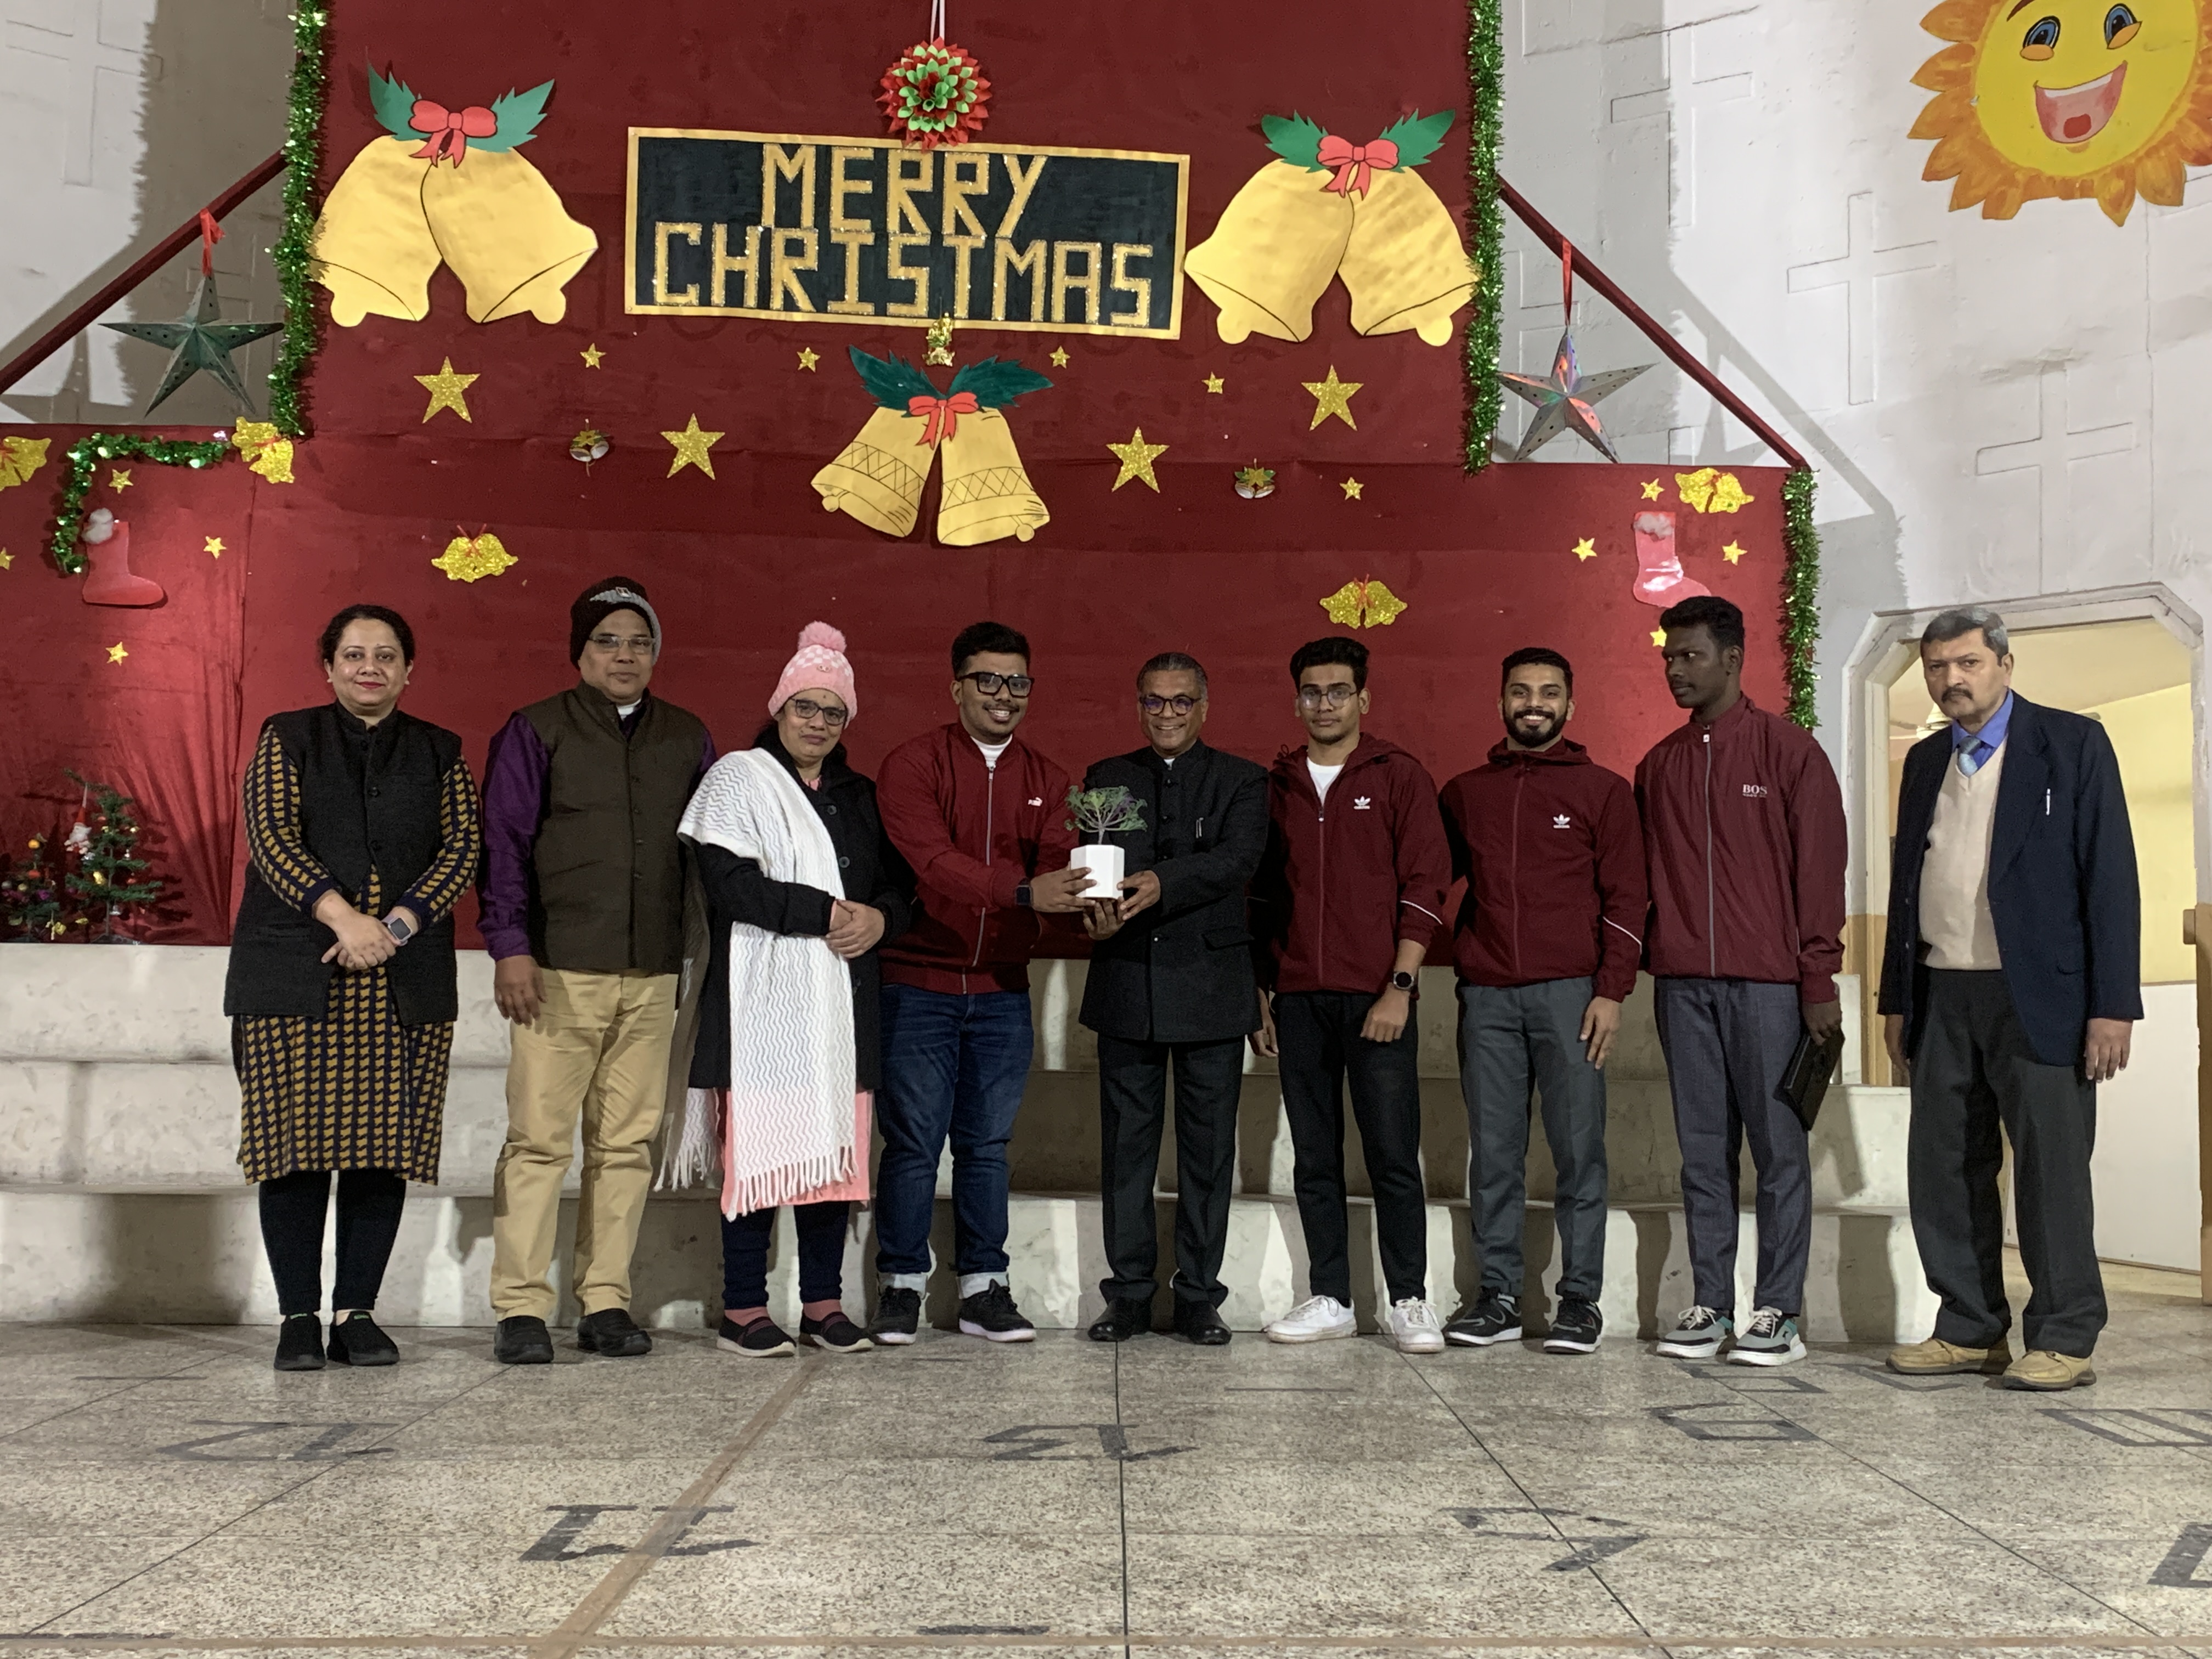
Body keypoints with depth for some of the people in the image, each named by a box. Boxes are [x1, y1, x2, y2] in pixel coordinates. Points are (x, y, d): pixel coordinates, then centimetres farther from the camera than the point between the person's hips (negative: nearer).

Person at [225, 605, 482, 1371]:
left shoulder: (440, 753, 13)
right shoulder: (287, 739, 9)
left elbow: (462, 851, 3)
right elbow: (273, 838, -4)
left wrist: (397, 925, -13)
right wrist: (341, 916, -18)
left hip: (406, 983, 2)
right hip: (295, 974, -1)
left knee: (385, 1148, 0)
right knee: (297, 1140, -3)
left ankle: (356, 1313, 8)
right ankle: (299, 1317, 6)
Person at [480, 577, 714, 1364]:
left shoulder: (688, 739, 15)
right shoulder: (535, 732, 5)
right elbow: (504, 843, 1)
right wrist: (510, 946, -8)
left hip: (653, 974, 3)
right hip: (557, 969, -3)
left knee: (627, 1143, 4)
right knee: (539, 1138, -5)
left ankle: (606, 1304, 12)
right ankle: (521, 1310, 2)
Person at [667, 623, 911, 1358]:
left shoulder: (857, 796, 19)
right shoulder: (738, 779, 2)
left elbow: (896, 882, 19)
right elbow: (730, 883, -12)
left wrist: (880, 919, -4)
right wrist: (828, 914, -12)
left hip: (841, 1000, 5)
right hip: (763, 999, -5)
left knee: (835, 1145, 3)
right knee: (759, 1146, -7)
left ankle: (824, 1304, 11)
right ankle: (743, 1309, 1)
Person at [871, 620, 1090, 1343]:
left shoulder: (1044, 779, 10)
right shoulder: (912, 764, -6)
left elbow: (1056, 866, -4)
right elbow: (933, 860, -21)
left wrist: (1083, 903, -27)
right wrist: (1023, 891, -34)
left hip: (1002, 990, 4)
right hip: (920, 985, -4)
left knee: (988, 1143, 9)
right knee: (914, 1142, 1)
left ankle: (983, 1289, 18)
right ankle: (902, 1284, 14)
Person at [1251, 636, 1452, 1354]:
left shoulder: (1400, 777, 2)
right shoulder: (1275, 786, 12)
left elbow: (1425, 884, -3)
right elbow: (1260, 896, 14)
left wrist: (1400, 987, -11)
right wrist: (1259, 996, 8)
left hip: (1377, 997, -3)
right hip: (1298, 998, 4)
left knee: (1393, 1155, -2)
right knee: (1314, 1159, 7)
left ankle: (1409, 1301, 8)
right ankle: (1329, 1299, 15)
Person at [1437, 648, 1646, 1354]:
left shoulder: (1603, 790, 8)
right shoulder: (1464, 793, 15)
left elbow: (1626, 898, 4)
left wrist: (1610, 992, -5)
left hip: (1569, 991, -2)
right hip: (1485, 996, 2)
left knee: (1579, 1151, -1)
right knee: (1493, 1154, 3)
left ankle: (1580, 1299, 6)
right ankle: (1498, 1296, 10)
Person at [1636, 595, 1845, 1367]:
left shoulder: (1788, 749, 0)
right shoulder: (1658, 765, 14)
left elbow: (1819, 868, -2)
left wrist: (1820, 980, -7)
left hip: (1767, 983, -4)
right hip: (1683, 984, 4)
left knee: (1779, 1147, 0)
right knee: (1703, 1151, 7)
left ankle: (1779, 1312, 6)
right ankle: (1710, 1307, 13)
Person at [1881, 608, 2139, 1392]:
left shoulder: (2071, 743, -1)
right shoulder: (1926, 761, 15)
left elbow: (2110, 878, -6)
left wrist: (2113, 1005, -12)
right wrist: (1897, 1000, 14)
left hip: (2037, 996, -5)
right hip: (1942, 996, 6)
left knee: (2051, 1166, -2)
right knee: (1943, 1168, 7)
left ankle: (2063, 1340, 8)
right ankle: (1970, 1330, 18)